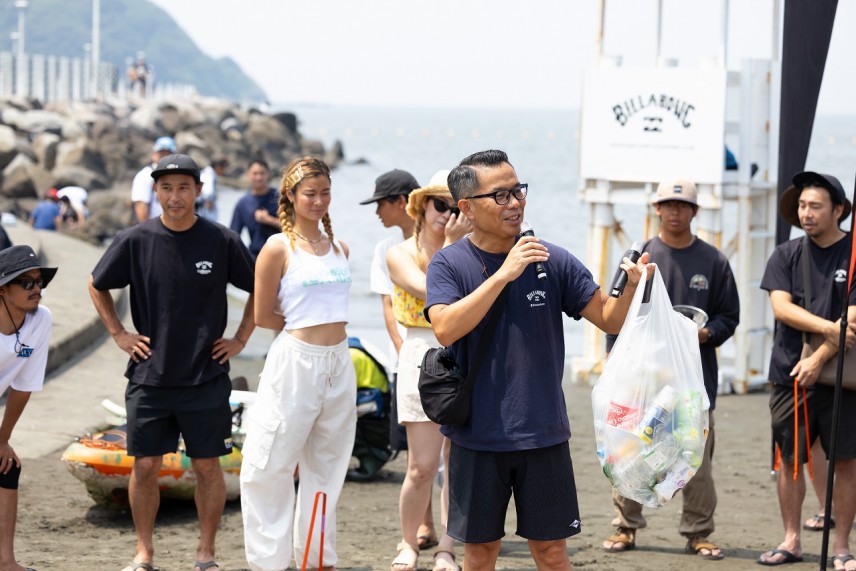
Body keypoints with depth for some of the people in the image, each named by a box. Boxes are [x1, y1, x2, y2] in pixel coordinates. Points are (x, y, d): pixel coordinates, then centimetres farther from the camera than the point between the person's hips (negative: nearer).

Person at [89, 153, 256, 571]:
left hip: (206, 376, -1)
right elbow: (97, 286, 12)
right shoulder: (135, 241, -3)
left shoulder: (222, 241, -5)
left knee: (207, 466, 3)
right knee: (145, 465, 3)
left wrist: (240, 339, 4)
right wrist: (118, 334, 6)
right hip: (149, 375, 1)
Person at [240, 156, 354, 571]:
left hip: (339, 365, 6)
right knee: (270, 467, -4)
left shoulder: (339, 249, 11)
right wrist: (302, 326, 4)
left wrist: (322, 325, 6)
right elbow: (263, 315, -4)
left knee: (327, 467, 12)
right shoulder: (279, 248, -6)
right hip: (295, 362, -6)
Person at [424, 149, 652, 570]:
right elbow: (445, 328, -20)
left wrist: (633, 286, -19)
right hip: (477, 437, -1)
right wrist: (504, 273, -24)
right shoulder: (450, 263, -3)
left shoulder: (553, 262, 1)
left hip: (543, 436, 1)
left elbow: (610, 319, 2)